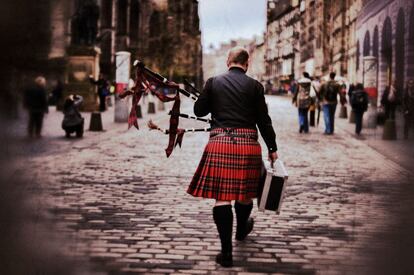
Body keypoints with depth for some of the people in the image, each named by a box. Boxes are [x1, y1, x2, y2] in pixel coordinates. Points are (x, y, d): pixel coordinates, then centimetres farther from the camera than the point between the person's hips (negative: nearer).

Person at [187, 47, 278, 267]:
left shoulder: (214, 82, 3)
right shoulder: (254, 86, 2)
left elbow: (199, 110, 8)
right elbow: (263, 119, 3)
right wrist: (272, 148, 11)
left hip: (220, 142, 0)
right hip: (247, 142, 1)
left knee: (222, 196, -1)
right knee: (245, 192, 20)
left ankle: (226, 251, -4)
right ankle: (241, 229, 46)